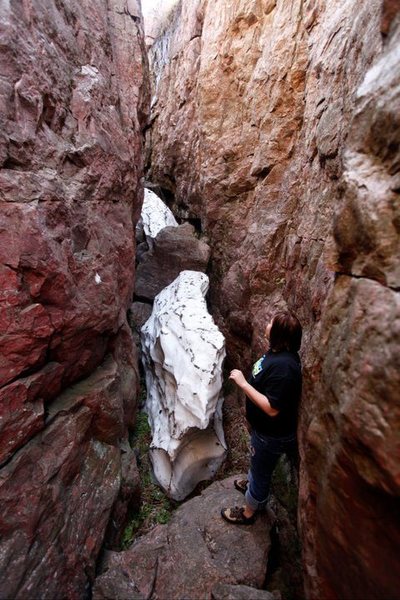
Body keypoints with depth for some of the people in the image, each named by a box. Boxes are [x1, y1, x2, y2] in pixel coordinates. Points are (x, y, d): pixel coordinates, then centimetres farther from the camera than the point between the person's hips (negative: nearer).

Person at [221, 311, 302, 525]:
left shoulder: (283, 366, -38)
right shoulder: (279, 351, -7)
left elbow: (272, 409, -35)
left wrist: (243, 383, -34)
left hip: (271, 434, -8)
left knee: (261, 472, 18)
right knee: (257, 462, 34)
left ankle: (248, 512, 44)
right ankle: (252, 484, 62)